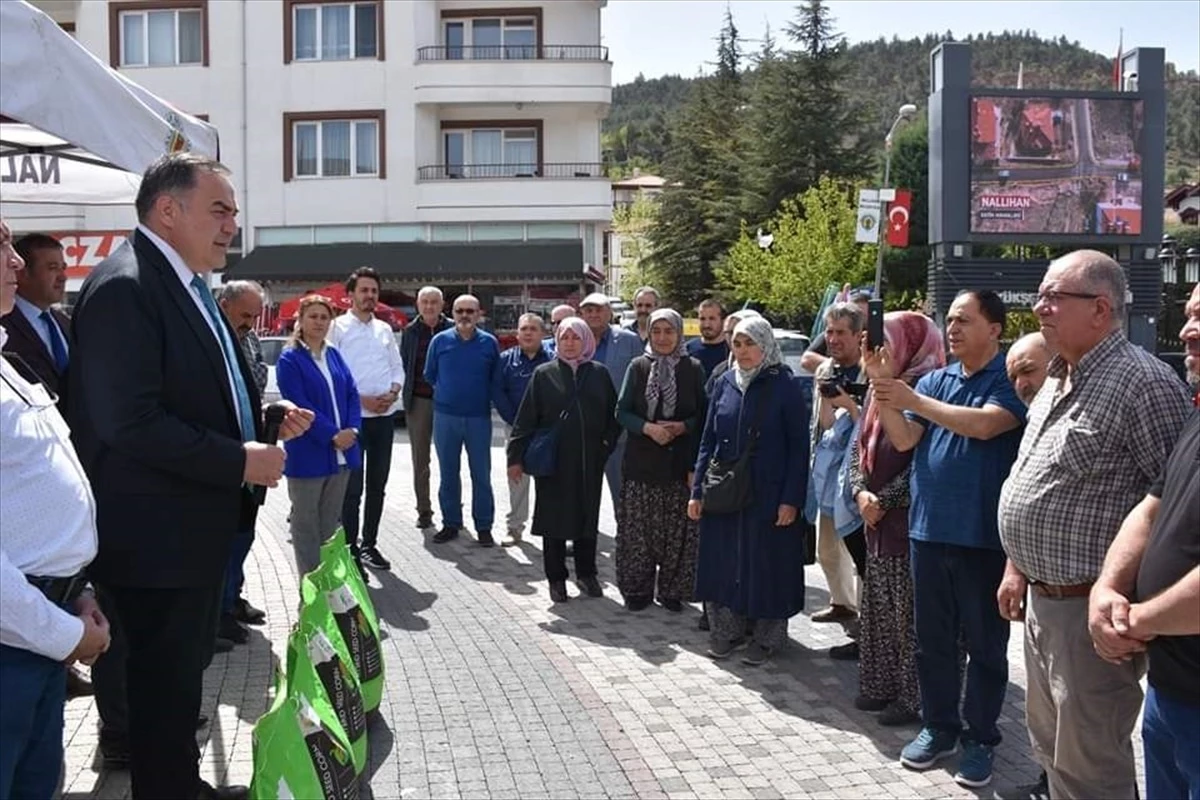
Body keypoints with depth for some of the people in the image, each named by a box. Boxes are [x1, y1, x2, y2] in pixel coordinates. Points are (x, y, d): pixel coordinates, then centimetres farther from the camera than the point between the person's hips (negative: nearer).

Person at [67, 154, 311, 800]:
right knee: (164, 680, 5)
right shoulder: (124, 287, -19)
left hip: (199, 524, 10)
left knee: (186, 668, 22)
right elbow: (131, 423, -27)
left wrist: (267, 418, 5)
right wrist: (241, 462, -22)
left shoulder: (187, 285, 12)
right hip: (158, 535, -10)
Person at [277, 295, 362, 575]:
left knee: (331, 522, 14)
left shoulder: (334, 355, 12)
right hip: (308, 454, -6)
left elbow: (352, 394, 8)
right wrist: (333, 435, -18)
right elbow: (299, 405, -14)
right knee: (306, 523, 4)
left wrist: (352, 430, -9)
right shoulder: (289, 359, -6)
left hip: (341, 452, 6)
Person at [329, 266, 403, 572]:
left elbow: (397, 367, 15)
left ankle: (369, 544, 23)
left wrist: (393, 393, -5)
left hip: (385, 415, 6)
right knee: (352, 487, -2)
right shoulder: (338, 328, -4)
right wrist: (362, 399, -16)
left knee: (377, 484, 12)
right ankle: (351, 549, 7)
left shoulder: (385, 329, 12)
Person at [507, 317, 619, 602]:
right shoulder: (544, 374, 0)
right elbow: (526, 418, -2)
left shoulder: (599, 374, 6)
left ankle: (586, 572, 24)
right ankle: (556, 578, 15)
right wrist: (516, 457, -5)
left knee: (588, 514, 9)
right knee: (554, 517, 4)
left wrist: (607, 444, -1)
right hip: (553, 459, -2)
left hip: (589, 460, 2)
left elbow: (613, 413, 11)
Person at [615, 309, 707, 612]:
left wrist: (682, 427, -13)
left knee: (678, 530, 1)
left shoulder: (693, 369, 4)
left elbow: (703, 414, 5)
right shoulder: (638, 366, 5)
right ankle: (637, 589, 15)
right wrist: (647, 428, -14)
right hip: (641, 461, 1)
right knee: (638, 529, 2)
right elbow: (622, 411, 2)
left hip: (679, 461, 0)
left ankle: (672, 590, 15)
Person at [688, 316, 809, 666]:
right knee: (723, 562, 9)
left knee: (766, 564, 4)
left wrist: (791, 499, -13)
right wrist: (697, 490, 4)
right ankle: (725, 631, 24)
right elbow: (708, 439, 9)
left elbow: (799, 446, -7)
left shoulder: (785, 386, -6)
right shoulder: (725, 383, 6)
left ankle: (766, 638, 19)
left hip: (769, 494, -4)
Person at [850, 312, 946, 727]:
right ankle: (880, 685, 26)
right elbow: (860, 445, 14)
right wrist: (861, 491, -2)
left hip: (909, 518, -8)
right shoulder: (878, 388, 13)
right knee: (876, 606, 14)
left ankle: (911, 696, 9)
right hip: (875, 517, 9)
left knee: (907, 611, -2)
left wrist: (884, 501, -14)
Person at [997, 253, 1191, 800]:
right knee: (1050, 748, 22)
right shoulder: (1056, 381, 12)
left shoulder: (1142, 382, -18)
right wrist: (1017, 566, 18)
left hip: (1091, 609, -9)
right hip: (1042, 600, 9)